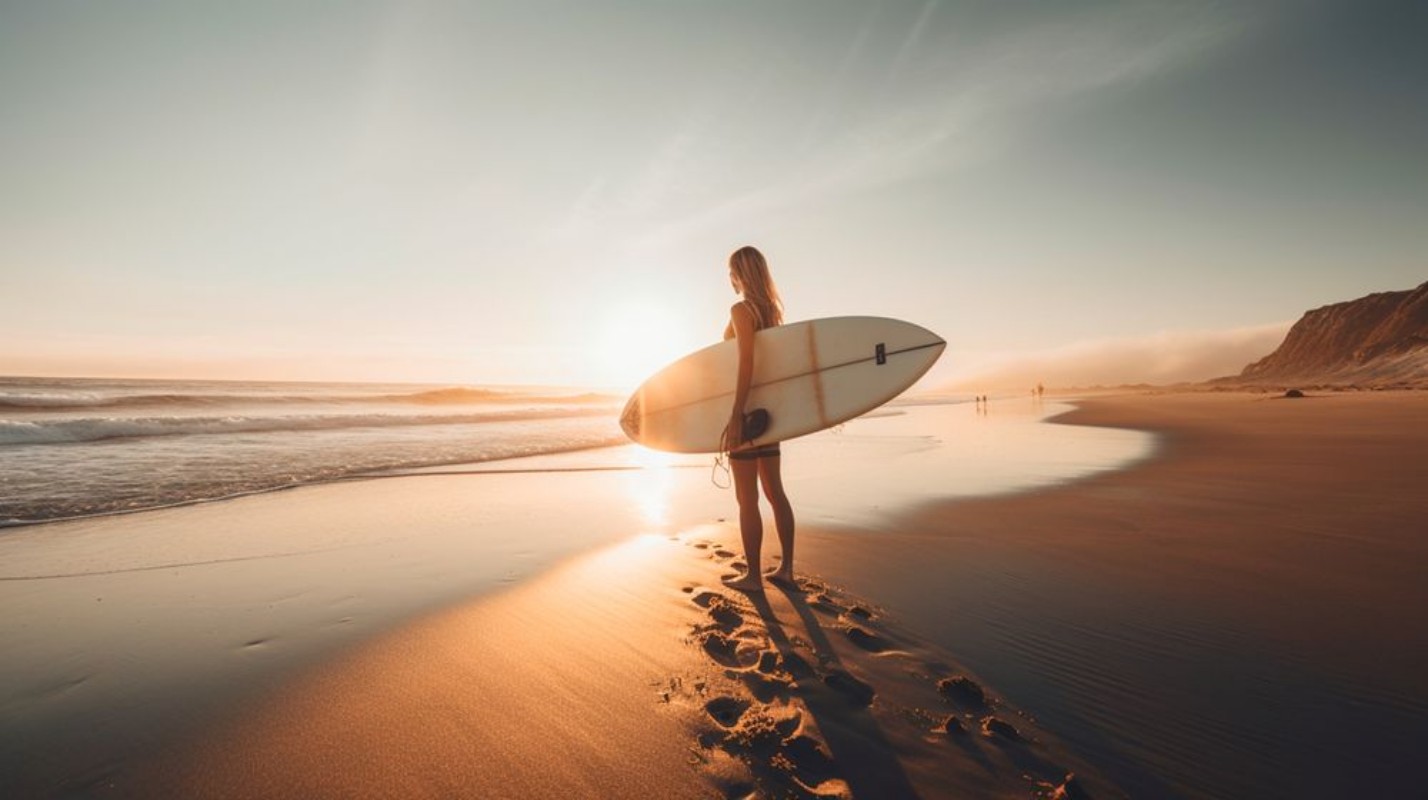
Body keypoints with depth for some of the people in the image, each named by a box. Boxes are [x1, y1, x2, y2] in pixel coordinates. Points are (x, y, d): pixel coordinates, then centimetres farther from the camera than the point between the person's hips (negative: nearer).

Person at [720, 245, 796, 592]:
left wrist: (735, 417, -22)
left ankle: (753, 575, 8)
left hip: (749, 409, -8)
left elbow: (746, 365, -20)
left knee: (746, 498, -1)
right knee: (774, 491, 12)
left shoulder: (741, 309, -11)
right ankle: (786, 569, 20)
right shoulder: (772, 309, 13)